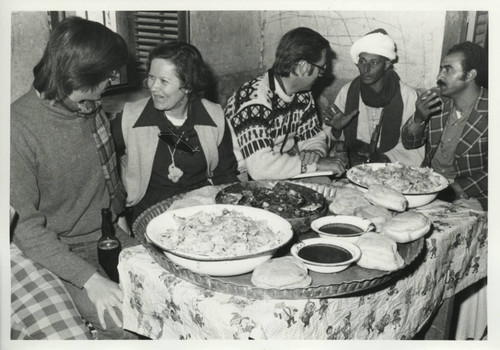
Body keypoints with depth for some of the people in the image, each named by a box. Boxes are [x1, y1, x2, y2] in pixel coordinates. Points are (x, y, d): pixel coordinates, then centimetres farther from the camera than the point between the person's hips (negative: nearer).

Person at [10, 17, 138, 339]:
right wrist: (90, 279, -26)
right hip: (63, 251, -6)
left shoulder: (92, 108, 2)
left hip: (111, 237, 6)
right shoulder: (19, 128, -19)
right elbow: (26, 227, -20)